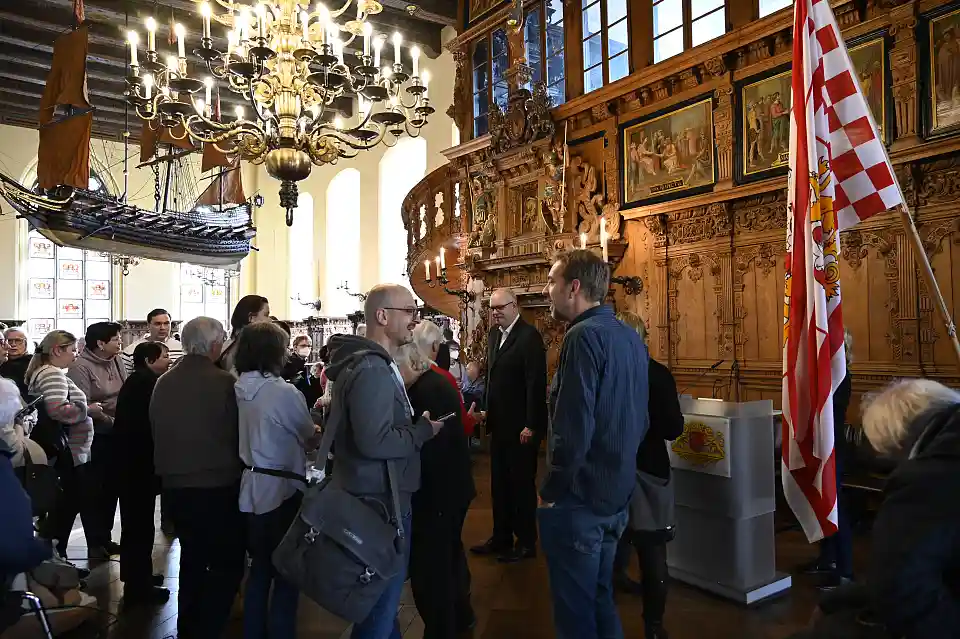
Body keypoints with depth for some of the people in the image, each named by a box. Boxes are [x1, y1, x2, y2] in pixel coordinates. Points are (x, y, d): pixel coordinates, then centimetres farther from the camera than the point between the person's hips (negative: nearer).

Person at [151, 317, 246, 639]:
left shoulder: (163, 383, 0)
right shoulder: (224, 382, -17)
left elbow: (156, 433, 10)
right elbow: (237, 435, -11)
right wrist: (235, 468, 8)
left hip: (175, 486, 7)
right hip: (218, 486, -7)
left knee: (192, 556, 24)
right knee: (227, 563, 7)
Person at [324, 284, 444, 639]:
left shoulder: (374, 364, 13)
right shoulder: (372, 369, -21)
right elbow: (375, 441, -30)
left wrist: (415, 424, 10)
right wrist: (424, 430, -17)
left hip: (376, 497, 11)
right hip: (381, 502, -11)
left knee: (381, 600, 24)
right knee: (380, 607, 3)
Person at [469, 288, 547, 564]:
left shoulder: (529, 336, -16)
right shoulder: (494, 334, 9)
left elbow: (536, 383, -20)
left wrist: (531, 425, -20)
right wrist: (487, 409, 11)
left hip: (521, 426, -7)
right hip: (499, 424, 8)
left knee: (522, 484, 6)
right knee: (499, 483, 15)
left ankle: (526, 543, 21)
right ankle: (501, 537, 29)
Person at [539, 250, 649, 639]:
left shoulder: (585, 335, -19)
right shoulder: (630, 337, 7)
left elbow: (573, 427, -24)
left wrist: (551, 491, -13)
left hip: (580, 496, -9)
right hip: (617, 492, 9)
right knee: (599, 598, 22)